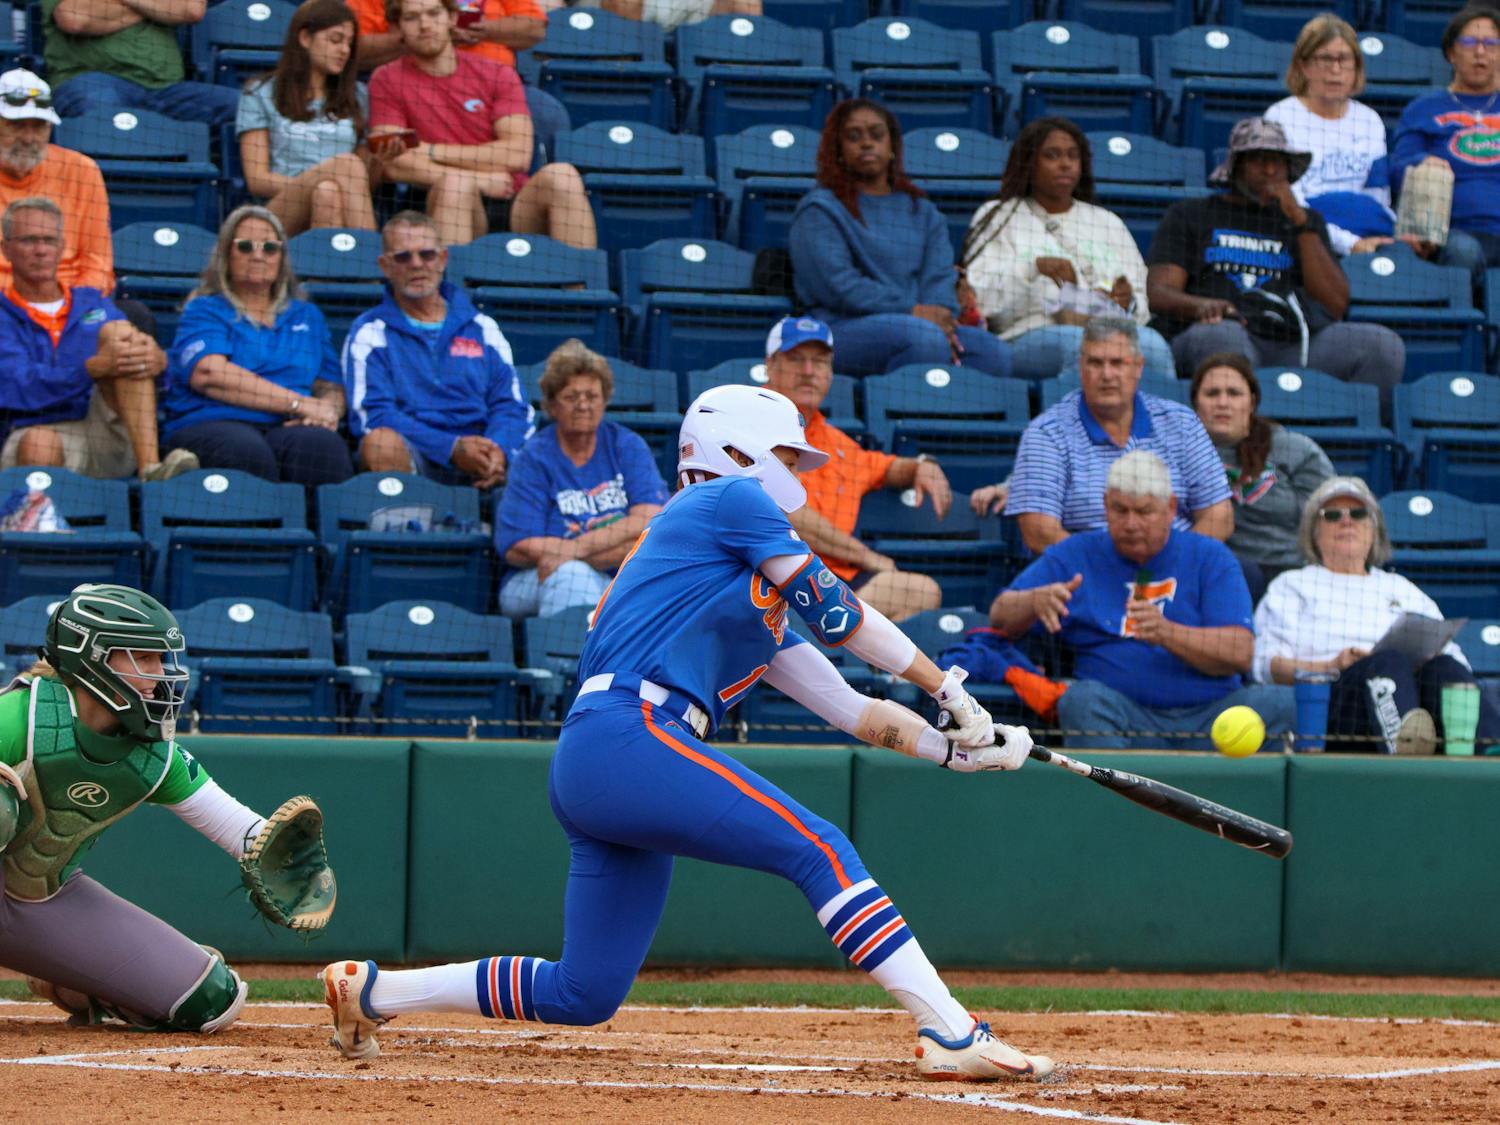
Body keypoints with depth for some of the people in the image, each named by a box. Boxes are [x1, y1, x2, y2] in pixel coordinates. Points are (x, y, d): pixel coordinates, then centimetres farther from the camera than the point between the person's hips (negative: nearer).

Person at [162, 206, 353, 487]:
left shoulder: (306, 316, 30)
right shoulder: (204, 311, 16)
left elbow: (331, 387, 23)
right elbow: (209, 375, -4)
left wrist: (327, 410, -5)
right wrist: (299, 404, -7)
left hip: (287, 429, 3)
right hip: (212, 424, -3)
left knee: (323, 445, -36)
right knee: (247, 452, -42)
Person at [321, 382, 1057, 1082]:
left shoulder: (762, 598, 29)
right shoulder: (727, 500, 6)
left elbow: (848, 707, 26)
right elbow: (836, 612, 4)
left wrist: (954, 748, 17)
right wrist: (949, 690, 10)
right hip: (625, 736, -10)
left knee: (582, 996, 8)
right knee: (818, 849, -16)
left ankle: (369, 989, 20)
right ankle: (952, 1035, -24)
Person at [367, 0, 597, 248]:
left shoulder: (497, 76, 12)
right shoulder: (388, 80, 9)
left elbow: (518, 156, -2)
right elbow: (394, 165, -4)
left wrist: (430, 152, -3)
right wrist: (479, 180, -7)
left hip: (515, 208, 2)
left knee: (561, 176, -28)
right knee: (454, 183, -35)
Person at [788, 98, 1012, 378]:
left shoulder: (923, 211, 26)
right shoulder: (819, 209, 9)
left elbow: (940, 277, 12)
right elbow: (836, 284, -6)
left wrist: (939, 316, -13)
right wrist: (913, 311, -12)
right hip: (846, 328, -5)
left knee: (996, 354, -26)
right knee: (925, 338, -38)